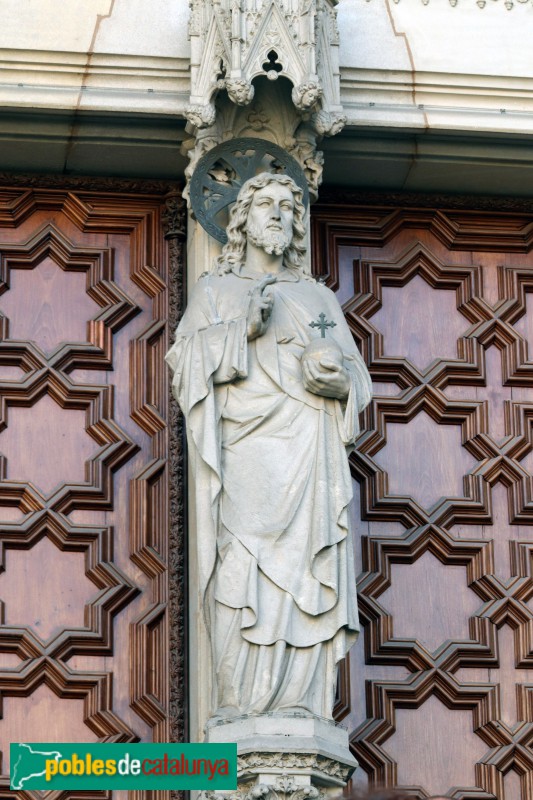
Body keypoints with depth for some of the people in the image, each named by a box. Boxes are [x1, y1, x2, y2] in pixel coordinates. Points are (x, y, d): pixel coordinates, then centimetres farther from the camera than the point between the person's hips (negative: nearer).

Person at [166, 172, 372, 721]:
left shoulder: (319, 298, 27)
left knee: (306, 572, -12)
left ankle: (298, 705, -17)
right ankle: (238, 707, -23)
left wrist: (335, 374, -6)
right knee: (246, 568, -18)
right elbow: (188, 361, 6)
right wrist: (243, 330, -9)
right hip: (245, 444, -2)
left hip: (308, 446, 2)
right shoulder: (214, 291, 22)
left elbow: (356, 376, 18)